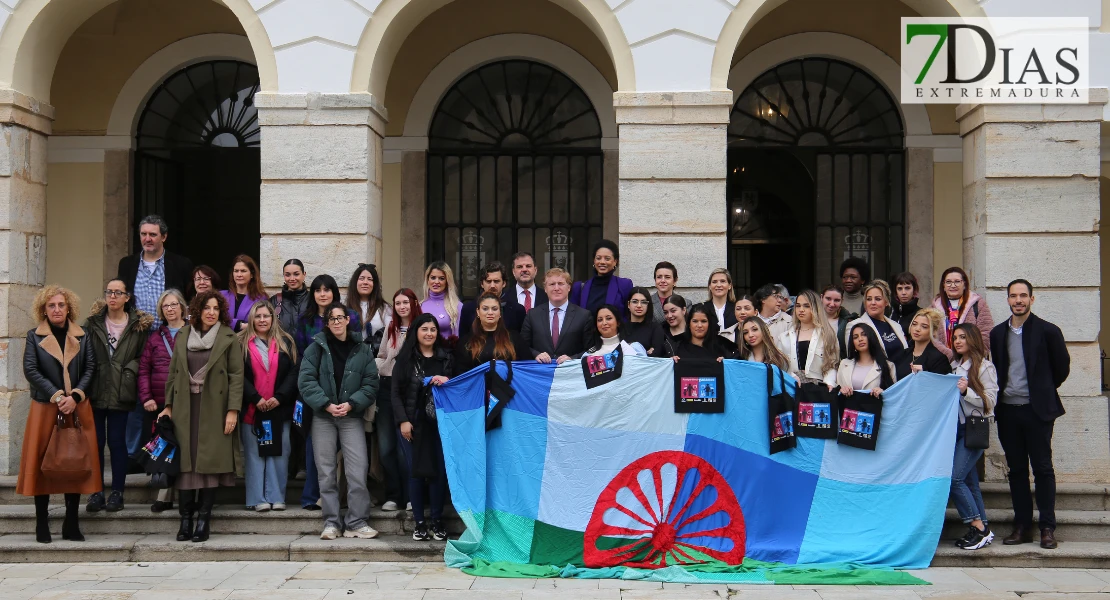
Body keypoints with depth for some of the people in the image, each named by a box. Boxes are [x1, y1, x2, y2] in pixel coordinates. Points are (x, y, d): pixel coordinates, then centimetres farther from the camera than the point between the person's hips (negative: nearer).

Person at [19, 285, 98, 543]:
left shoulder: (82, 337, 7)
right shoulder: (34, 336, 2)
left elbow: (90, 368, 2)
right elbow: (30, 370, -6)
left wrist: (75, 396, -12)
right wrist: (56, 396, -15)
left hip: (77, 407, 2)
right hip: (44, 408, -1)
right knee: (42, 464, 0)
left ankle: (71, 524, 9)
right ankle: (41, 524, 7)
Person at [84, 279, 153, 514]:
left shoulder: (139, 325, 3)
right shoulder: (92, 323, 7)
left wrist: (130, 369, -9)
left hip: (121, 394, -1)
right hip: (95, 392, 1)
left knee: (117, 441, 3)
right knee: (95, 441, 4)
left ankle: (117, 492, 11)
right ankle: (96, 492, 10)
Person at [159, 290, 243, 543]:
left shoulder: (229, 338, 1)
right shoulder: (183, 335, 11)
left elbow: (236, 375, -3)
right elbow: (173, 372, 14)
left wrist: (233, 410, -10)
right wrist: (168, 405, 8)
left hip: (214, 407, -3)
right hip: (185, 406, 3)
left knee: (210, 461, -3)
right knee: (185, 461, 0)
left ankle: (204, 519, 2)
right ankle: (186, 518, 4)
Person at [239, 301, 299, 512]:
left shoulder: (286, 342, 10)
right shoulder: (241, 343, 5)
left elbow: (293, 372, 3)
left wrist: (279, 397, -10)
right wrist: (255, 399, -13)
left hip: (279, 408, 1)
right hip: (251, 408, -1)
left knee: (279, 453, 0)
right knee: (254, 454, -1)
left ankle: (276, 497, 5)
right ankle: (258, 499, 2)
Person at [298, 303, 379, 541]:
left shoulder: (362, 349, 5)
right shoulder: (317, 347, 3)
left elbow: (371, 383, 2)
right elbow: (306, 380, -4)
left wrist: (351, 404, -12)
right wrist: (326, 404, -14)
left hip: (352, 416, 0)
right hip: (323, 416, 0)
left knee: (358, 470, -8)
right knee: (326, 471, 3)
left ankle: (356, 522, 0)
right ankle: (331, 522, 11)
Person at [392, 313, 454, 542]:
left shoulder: (446, 358, 10)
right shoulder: (405, 358, 5)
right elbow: (396, 392, 2)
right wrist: (403, 421, -7)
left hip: (440, 422, 1)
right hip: (412, 424, -1)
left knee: (440, 471, -3)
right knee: (416, 472, -1)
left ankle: (437, 521, 9)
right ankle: (419, 522, 8)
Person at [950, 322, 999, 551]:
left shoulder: (984, 367, -5)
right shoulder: (953, 366, 14)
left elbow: (990, 401, -9)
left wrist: (966, 391, -20)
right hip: (956, 427, 7)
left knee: (954, 477, -15)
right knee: (969, 480, 8)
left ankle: (979, 528, -7)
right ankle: (982, 528, 13)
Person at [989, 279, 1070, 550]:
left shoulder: (1048, 331, -3)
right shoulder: (997, 333, 8)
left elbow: (1062, 367, 5)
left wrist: (1045, 390, 11)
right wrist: (1000, 392, 9)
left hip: (1037, 409, -4)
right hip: (1007, 410, 4)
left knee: (1042, 468, -1)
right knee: (1016, 469, 7)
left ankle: (1047, 528, 4)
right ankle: (1022, 526, 13)